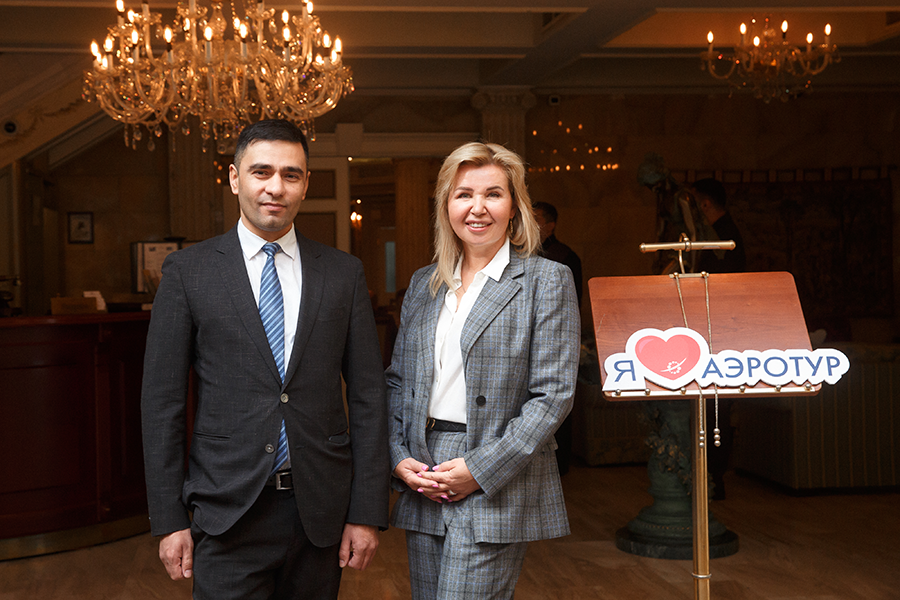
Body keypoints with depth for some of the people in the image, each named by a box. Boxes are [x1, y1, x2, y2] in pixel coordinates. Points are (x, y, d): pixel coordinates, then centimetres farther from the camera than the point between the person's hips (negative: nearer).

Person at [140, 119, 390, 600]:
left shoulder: (344, 274, 5)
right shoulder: (187, 271, 0)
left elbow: (367, 396, 4)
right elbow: (161, 401, 0)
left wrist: (367, 512, -1)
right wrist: (168, 519, -3)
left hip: (321, 513, 2)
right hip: (228, 514, -2)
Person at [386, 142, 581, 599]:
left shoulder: (546, 281, -3)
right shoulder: (423, 285, 14)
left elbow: (553, 393, -9)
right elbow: (397, 382, 15)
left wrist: (482, 468, -14)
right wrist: (399, 458, 0)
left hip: (497, 490, -5)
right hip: (423, 486, 5)